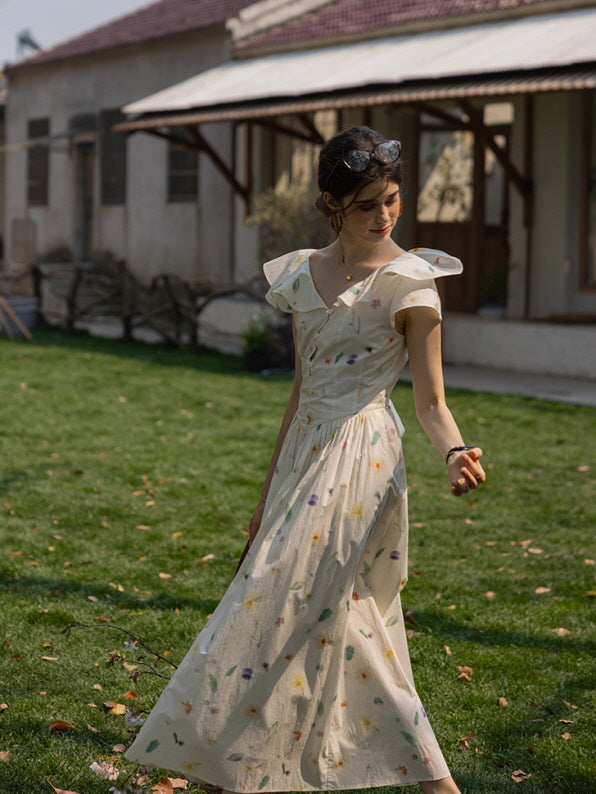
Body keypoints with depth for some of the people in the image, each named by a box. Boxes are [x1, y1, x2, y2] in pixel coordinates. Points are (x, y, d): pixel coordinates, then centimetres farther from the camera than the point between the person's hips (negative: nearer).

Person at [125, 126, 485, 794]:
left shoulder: (409, 282, -7)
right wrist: (270, 489, 17)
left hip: (362, 457, -7)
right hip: (304, 453, 7)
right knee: (342, 618, 9)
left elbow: (429, 398, -7)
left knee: (281, 608, -6)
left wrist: (456, 452, -28)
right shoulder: (304, 275, 10)